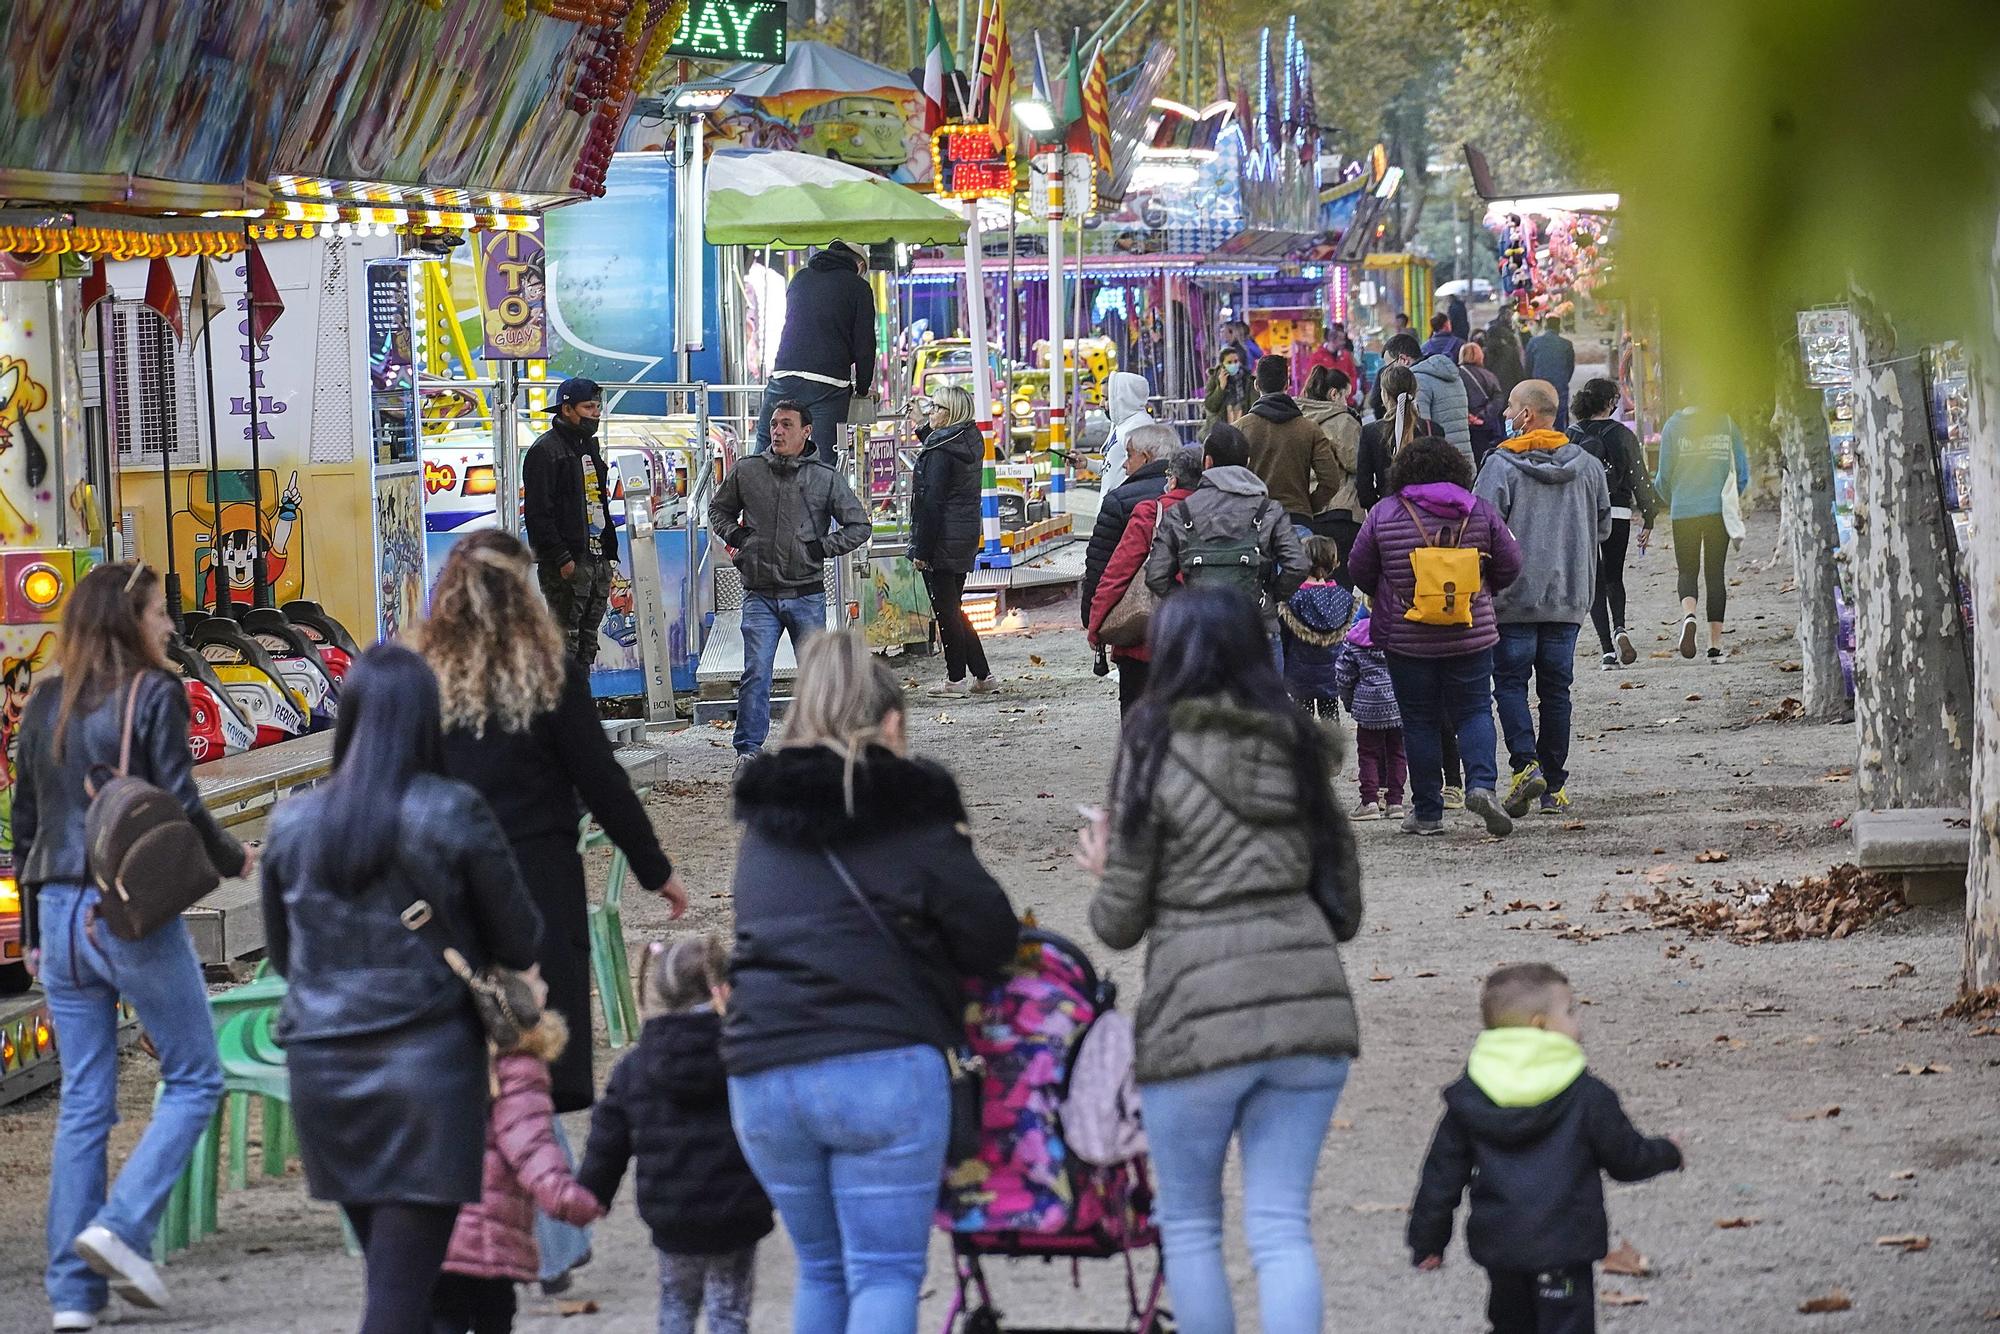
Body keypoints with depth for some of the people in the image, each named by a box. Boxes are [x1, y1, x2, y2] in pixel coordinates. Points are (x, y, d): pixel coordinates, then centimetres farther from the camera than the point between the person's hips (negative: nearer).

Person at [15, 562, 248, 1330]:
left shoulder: (44, 705, 11)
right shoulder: (154, 694, -8)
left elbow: (25, 825, 14)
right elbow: (179, 807, -12)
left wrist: (34, 934, 20)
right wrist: (234, 861, 7)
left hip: (61, 912, 6)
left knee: (83, 1101, 9)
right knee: (193, 1078, 7)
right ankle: (123, 1227, -10)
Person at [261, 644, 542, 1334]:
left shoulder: (292, 821, 3)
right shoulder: (453, 813, -8)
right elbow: (519, 943, 0)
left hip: (323, 1069, 4)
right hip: (425, 1067, -4)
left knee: (390, 1271, 17)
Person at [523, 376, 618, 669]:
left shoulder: (588, 446, 19)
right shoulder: (546, 450, -9)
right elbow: (538, 512, -15)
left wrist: (609, 552, 18)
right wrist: (561, 558, -20)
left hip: (597, 560, 9)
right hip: (567, 564, -9)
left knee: (587, 642, 10)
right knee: (566, 639, -9)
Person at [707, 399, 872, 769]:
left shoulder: (826, 477, 2)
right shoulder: (746, 471, 5)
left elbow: (860, 526, 8)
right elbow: (718, 510, 22)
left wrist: (823, 547, -4)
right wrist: (734, 534, 2)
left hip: (807, 595, 0)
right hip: (760, 596, 0)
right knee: (755, 673, -11)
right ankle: (748, 749, -9)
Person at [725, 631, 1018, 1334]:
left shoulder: (765, 816, 16)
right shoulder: (908, 809, -2)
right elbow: (992, 937, 0)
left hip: (760, 1074, 5)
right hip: (881, 1065, -5)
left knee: (821, 1270, 16)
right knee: (886, 1274, -3)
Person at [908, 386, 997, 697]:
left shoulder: (940, 452, -17)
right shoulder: (971, 443, 8)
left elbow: (931, 503, -19)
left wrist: (922, 551, -17)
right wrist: (923, 428, 21)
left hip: (943, 540, -9)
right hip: (967, 537, 9)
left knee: (946, 611, 0)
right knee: (954, 610, 16)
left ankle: (956, 679, 5)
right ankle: (983, 676, 16)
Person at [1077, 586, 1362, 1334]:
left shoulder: (1154, 747, -2)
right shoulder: (1300, 750, 11)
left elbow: (1119, 924, 1)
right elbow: (1345, 907, 16)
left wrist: (1104, 872, 21)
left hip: (1200, 1017, -4)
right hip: (1310, 1006, 4)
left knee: (1189, 1225, 12)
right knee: (1281, 1224, 4)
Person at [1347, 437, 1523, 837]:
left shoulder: (1384, 514, -4)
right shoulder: (1480, 512, -1)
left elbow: (1359, 569, 2)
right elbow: (1509, 565, 3)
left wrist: (1379, 596, 23)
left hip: (1406, 638, -1)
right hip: (1471, 636, 1)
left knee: (1419, 721, 7)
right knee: (1474, 713, 9)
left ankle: (1427, 811, 9)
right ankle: (1480, 784, -14)